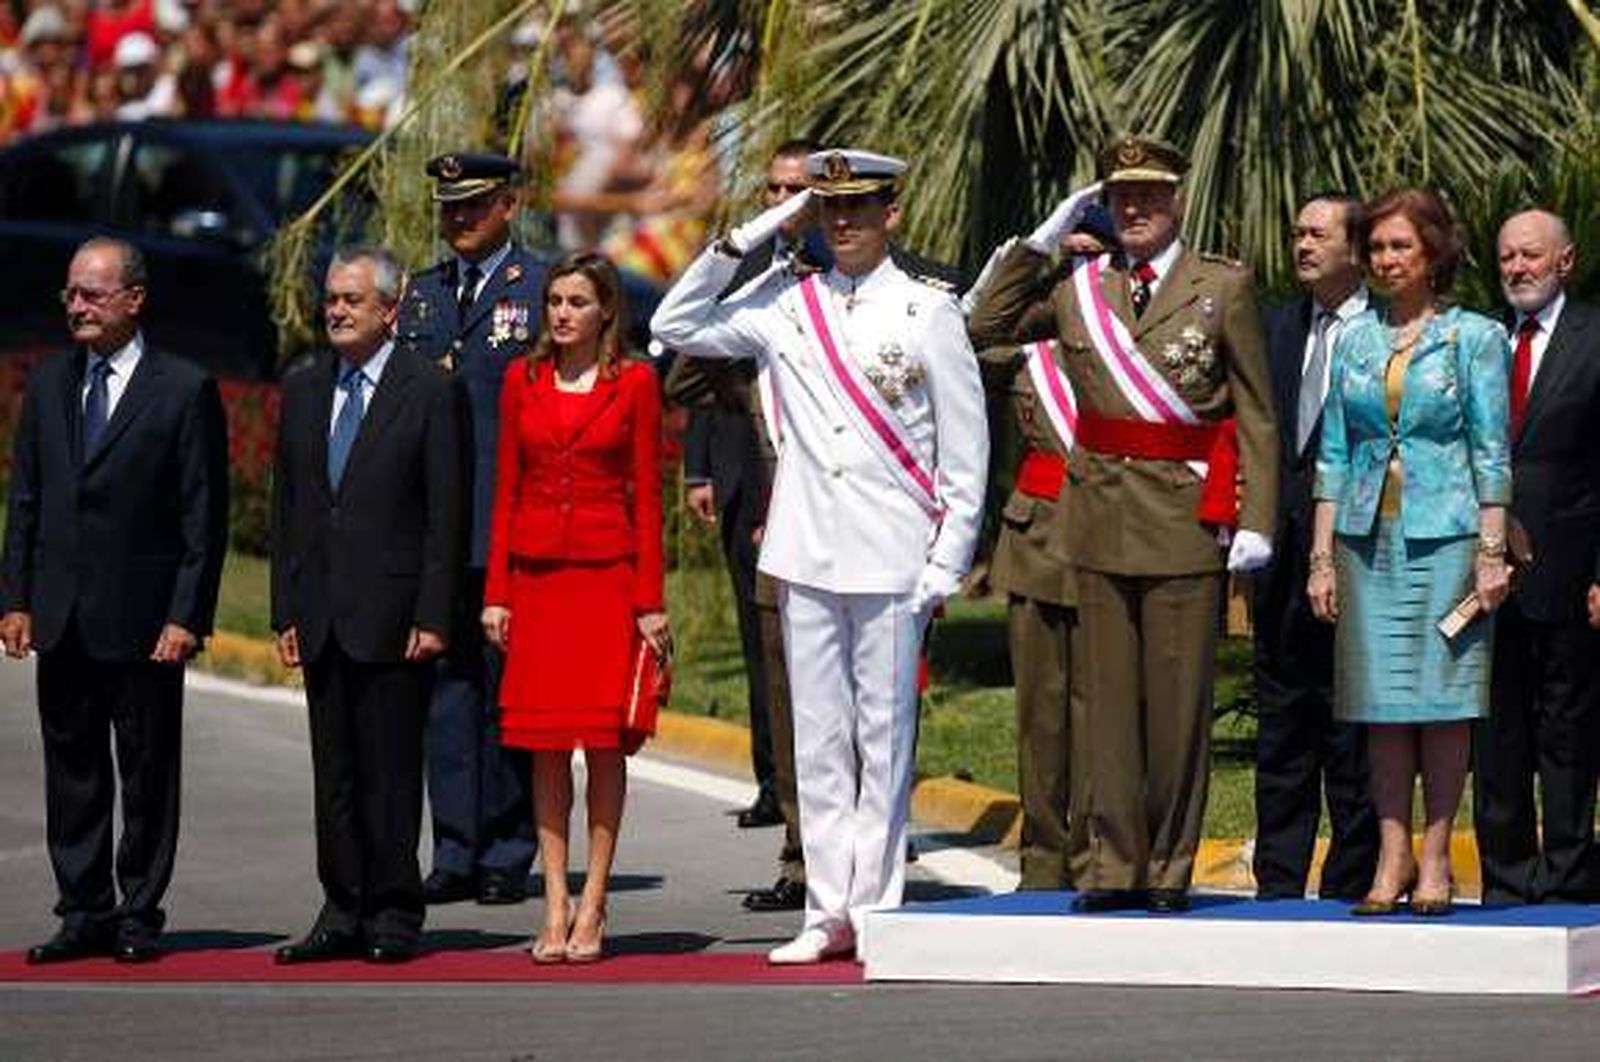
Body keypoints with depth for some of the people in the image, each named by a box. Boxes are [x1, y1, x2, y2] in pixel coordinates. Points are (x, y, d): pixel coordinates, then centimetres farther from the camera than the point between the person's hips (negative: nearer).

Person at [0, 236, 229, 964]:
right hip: (61, 618, 5)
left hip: (142, 618, -5)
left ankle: (139, 914, 11)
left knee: (147, 774, 3)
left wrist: (187, 617, -12)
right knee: (72, 772, 9)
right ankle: (84, 913, 15)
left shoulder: (185, 391, -5)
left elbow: (204, 517, -6)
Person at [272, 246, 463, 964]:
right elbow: (286, 507, 14)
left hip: (392, 619, -5)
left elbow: (444, 515, -6)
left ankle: (394, 913, 5)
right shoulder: (303, 388, 13)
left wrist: (432, 617, -11)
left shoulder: (429, 392, -3)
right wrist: (287, 610, 7)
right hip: (321, 618, 5)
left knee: (392, 770, -1)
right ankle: (343, 911, 12)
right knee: (334, 771, 7)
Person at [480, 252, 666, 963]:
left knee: (604, 741, -3)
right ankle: (555, 907, 5)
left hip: (608, 576, -2)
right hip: (536, 576, 2)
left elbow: (646, 495, 1)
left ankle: (592, 905, 2)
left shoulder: (634, 384, 1)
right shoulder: (522, 380, 9)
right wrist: (496, 592, 4)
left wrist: (650, 599, -4)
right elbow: (505, 490, 10)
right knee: (545, 744, 1)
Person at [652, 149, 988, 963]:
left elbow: (966, 449, 0)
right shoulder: (786, 305, 8)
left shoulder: (928, 313, -1)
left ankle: (875, 911, 6)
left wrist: (946, 567, -4)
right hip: (806, 555, 3)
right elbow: (675, 327, 13)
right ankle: (828, 915, 10)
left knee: (884, 740, 1)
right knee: (817, 742, 6)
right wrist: (738, 244, 2)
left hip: (891, 560, -3)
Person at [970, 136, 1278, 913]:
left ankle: (1170, 867, 7)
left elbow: (1255, 413, 0)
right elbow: (984, 325, 16)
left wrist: (1255, 520, -8)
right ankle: (1113, 863, 10)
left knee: (1178, 700, -1)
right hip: (1101, 518, 3)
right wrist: (1040, 240, 9)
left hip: (1187, 519, -3)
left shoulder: (1223, 287, 2)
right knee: (1107, 696, 5)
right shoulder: (1077, 289, 11)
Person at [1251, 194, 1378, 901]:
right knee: (1280, 729, 10)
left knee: (1353, 737, -1)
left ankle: (1351, 887, 5)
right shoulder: (1276, 327, 12)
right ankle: (1278, 885, 16)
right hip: (1282, 557, 6)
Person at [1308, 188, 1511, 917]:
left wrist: (1491, 553, -8)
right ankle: (1392, 857, 5)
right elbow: (1333, 455, 11)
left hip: (1445, 534, -3)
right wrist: (1322, 557, 5)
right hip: (1368, 536, 3)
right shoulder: (1356, 341, 10)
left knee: (1442, 696, -2)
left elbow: (1491, 453, -1)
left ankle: (1435, 858, 4)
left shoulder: (1474, 338, 1)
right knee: (1381, 699, 1)